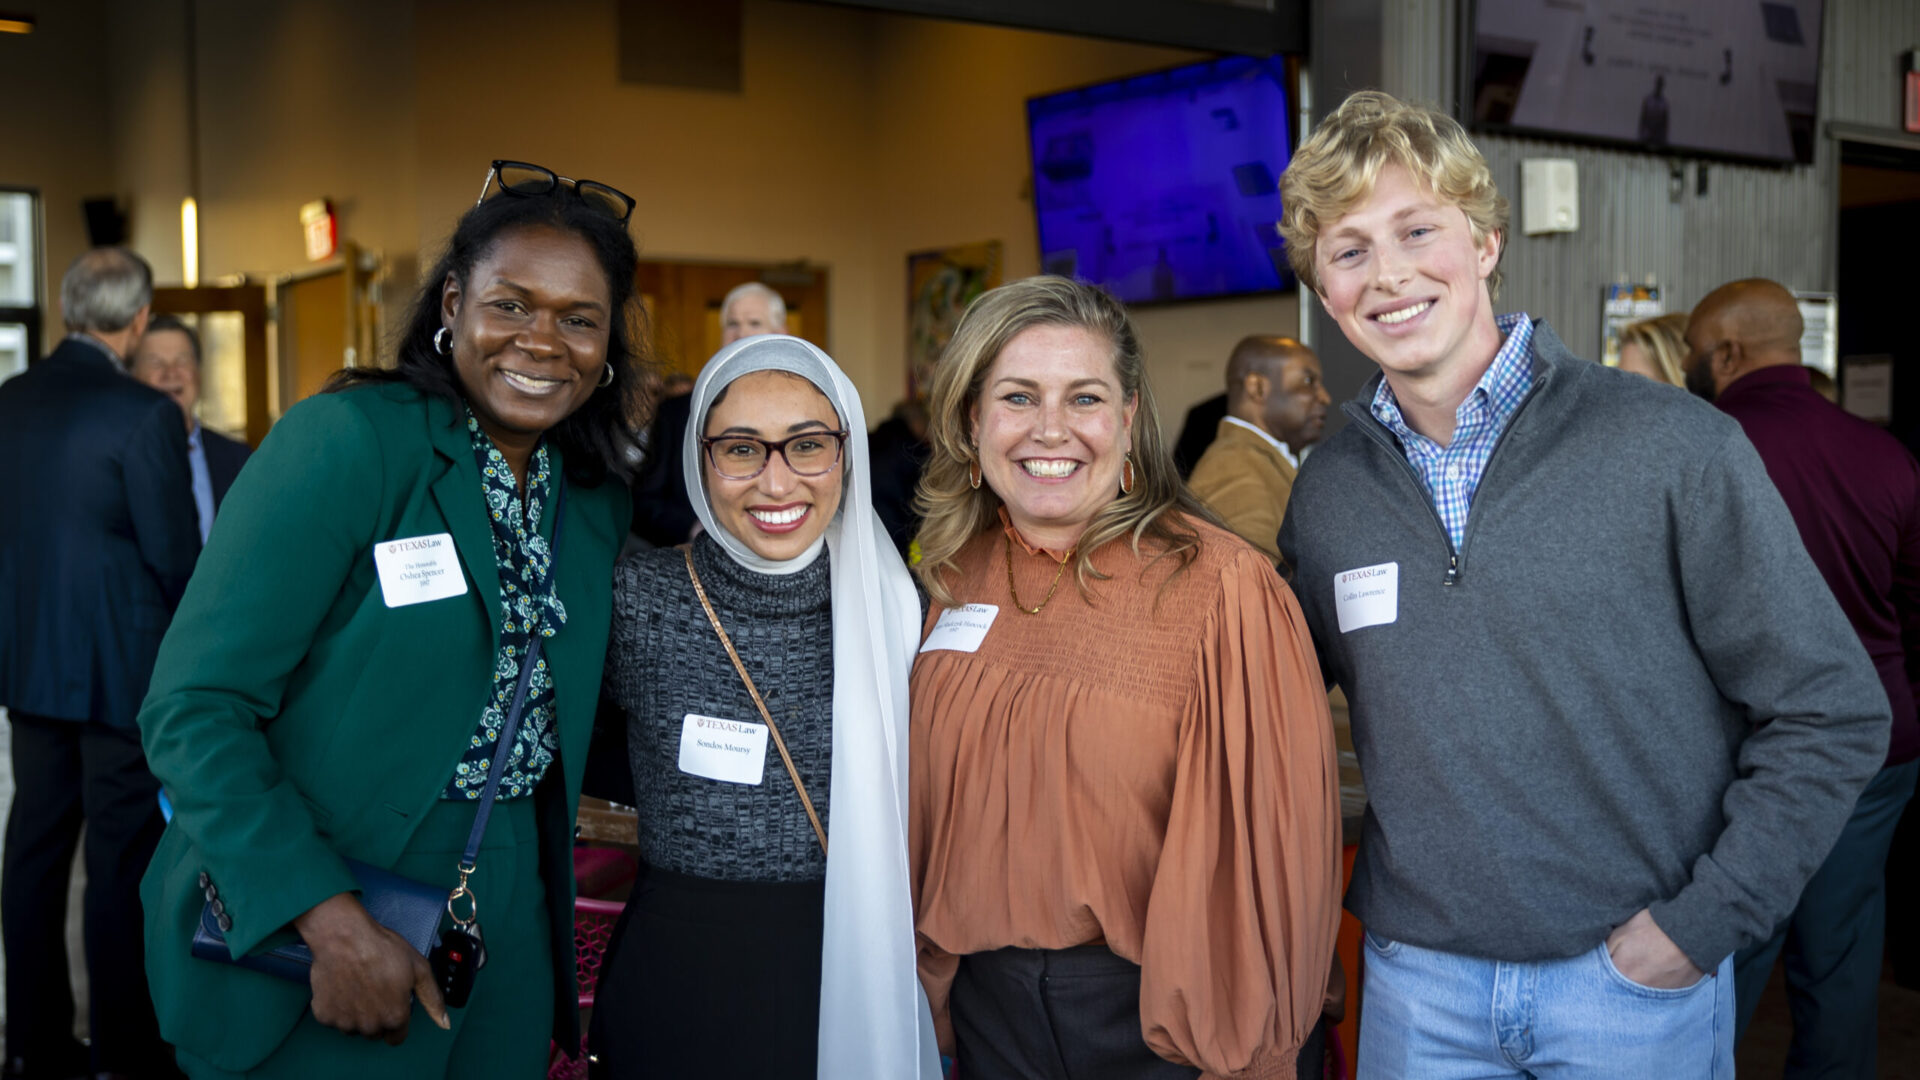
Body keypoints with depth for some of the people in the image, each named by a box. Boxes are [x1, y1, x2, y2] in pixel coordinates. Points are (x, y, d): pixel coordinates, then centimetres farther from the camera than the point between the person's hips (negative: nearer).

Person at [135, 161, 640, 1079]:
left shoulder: (598, 503, 5)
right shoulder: (342, 442, -15)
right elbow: (194, 708, -18)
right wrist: (329, 920, -23)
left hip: (506, 923, 6)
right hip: (302, 925, -5)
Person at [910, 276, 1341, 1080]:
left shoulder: (1219, 587, -18)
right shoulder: (957, 577, -1)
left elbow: (1265, 837, -15)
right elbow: (932, 800, 9)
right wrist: (938, 986, 10)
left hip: (1154, 1008, -4)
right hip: (987, 1006, 4)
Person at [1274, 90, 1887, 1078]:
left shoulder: (1675, 450, -11)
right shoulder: (1325, 492, 0)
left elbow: (1832, 713, -6)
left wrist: (1702, 922, -10)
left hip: (1635, 976, -2)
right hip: (1416, 979, 3)